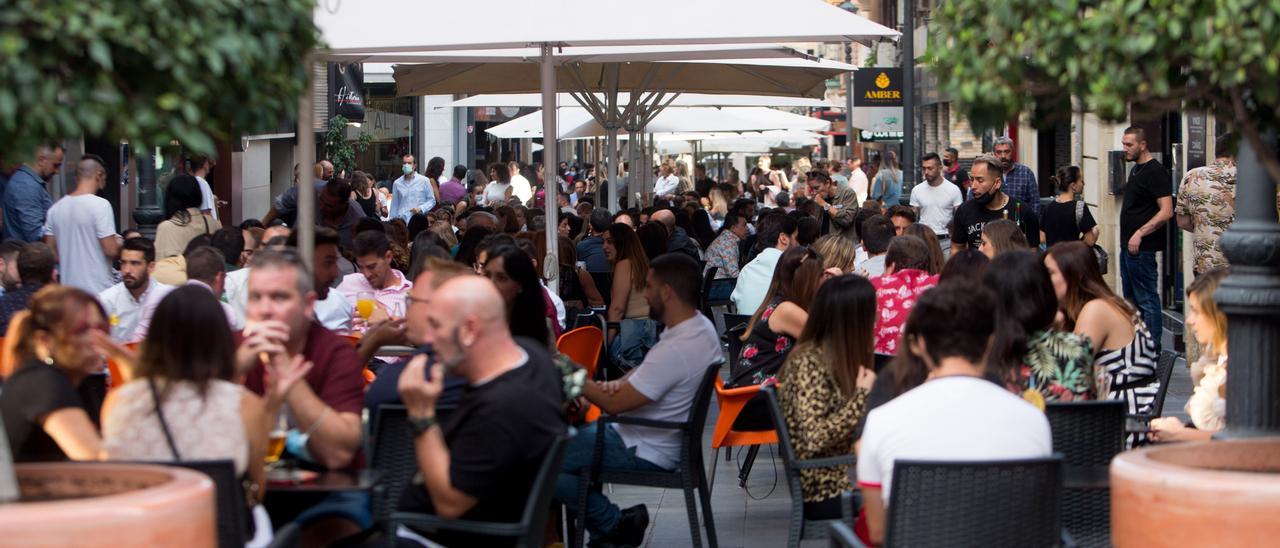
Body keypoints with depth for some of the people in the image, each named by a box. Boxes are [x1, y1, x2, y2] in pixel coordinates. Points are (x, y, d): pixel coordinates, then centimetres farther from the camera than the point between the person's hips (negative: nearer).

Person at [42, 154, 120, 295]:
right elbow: (111, 250, -16)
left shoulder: (56, 208, 6)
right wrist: (119, 244, 5)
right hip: (98, 289, -6)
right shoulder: (100, 205, -12)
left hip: (68, 288, 6)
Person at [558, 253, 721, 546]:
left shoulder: (676, 350, -31)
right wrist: (619, 383, -7)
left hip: (644, 454, -10)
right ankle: (605, 524, 17)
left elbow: (614, 403, -24)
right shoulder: (700, 325, -1)